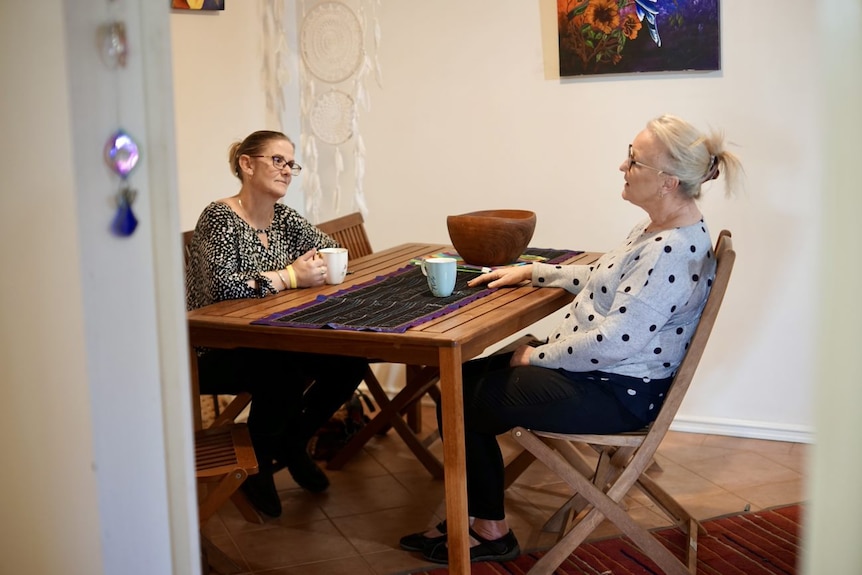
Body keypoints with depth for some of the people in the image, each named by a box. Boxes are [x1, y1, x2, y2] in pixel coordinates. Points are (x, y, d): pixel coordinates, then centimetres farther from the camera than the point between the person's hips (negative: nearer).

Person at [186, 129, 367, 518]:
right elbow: (221, 285, -32)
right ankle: (257, 467, -2)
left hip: (269, 342, 8)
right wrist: (291, 276, -26)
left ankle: (293, 443, 15)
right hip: (215, 351, -7)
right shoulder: (219, 219, -17)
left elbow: (333, 251, 9)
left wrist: (317, 265, -14)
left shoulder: (284, 219, 7)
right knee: (284, 377, -33)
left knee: (349, 361, -11)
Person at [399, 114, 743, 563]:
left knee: (460, 406, -6)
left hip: (617, 392, -10)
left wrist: (537, 356, -16)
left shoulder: (672, 250, -27)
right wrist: (531, 272, 16)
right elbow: (603, 280, 21)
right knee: (465, 378, 8)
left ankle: (490, 530, 14)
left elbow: (615, 341, -28)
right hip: (598, 369, 10)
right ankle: (479, 517, 16)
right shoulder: (659, 227, 6)